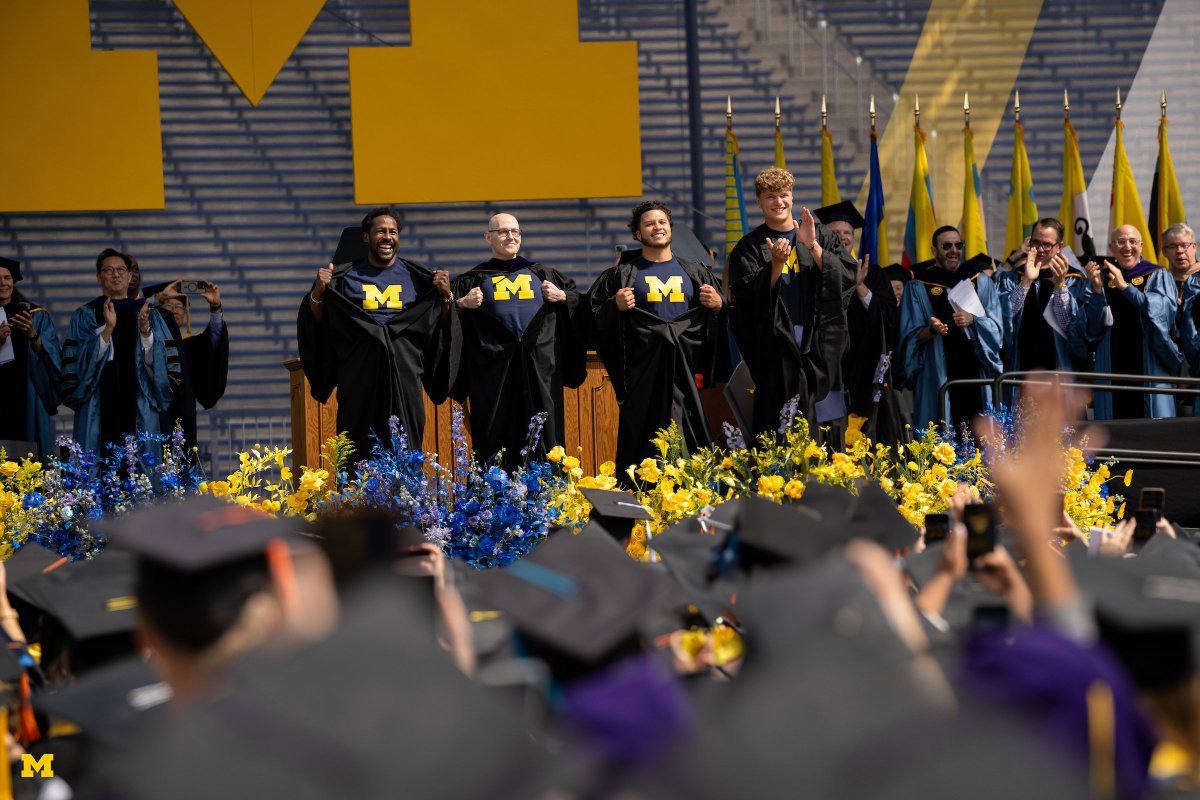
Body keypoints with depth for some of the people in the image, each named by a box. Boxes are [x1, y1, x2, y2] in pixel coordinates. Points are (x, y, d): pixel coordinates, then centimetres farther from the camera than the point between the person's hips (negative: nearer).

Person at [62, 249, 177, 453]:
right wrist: (107, 329, -18)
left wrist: (145, 331, -16)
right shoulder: (85, 316, 7)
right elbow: (81, 363, -5)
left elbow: (163, 361, 1)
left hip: (139, 410, 1)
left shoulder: (147, 314, 11)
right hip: (98, 411, -1)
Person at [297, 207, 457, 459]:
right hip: (360, 378, -1)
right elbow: (317, 322, 6)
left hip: (403, 374, 1)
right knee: (360, 450, -4)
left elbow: (442, 326, 10)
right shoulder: (346, 277, 10)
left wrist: (446, 296, -8)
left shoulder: (415, 276, 12)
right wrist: (318, 292, -11)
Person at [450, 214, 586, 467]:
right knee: (495, 436, -2)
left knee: (542, 439, 2)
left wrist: (562, 297, -2)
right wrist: (463, 304, -11)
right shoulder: (474, 279, 11)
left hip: (539, 368, 1)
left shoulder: (541, 274, 16)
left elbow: (578, 302, 17)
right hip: (493, 369, -1)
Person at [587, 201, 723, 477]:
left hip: (685, 369, 2)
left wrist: (718, 306, -4)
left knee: (691, 444, -3)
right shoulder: (623, 275, 9)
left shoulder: (695, 274, 16)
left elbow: (721, 322, 16)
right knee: (643, 444, -4)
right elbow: (594, 317, 5)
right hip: (642, 371, -2)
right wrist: (615, 307, -13)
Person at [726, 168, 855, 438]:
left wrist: (812, 246, -13)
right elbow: (747, 296, -6)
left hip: (819, 342, 2)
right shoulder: (749, 248, 6)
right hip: (775, 345, -2)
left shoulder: (822, 236, 11)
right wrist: (776, 263, -19)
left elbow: (845, 277, -3)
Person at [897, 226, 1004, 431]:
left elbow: (996, 329, 4)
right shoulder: (918, 288, 6)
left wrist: (972, 320, -16)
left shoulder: (981, 282, 12)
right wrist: (931, 330, -19)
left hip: (976, 373, 2)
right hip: (936, 376, -2)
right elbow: (911, 338, 2)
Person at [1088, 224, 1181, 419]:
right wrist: (1097, 289, -15)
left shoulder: (1158, 276, 5)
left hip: (1148, 365, -2)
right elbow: (1092, 325, 1)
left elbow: (1165, 309, -14)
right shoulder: (1102, 277, 10)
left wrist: (1125, 287, -20)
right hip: (1112, 365, 2)